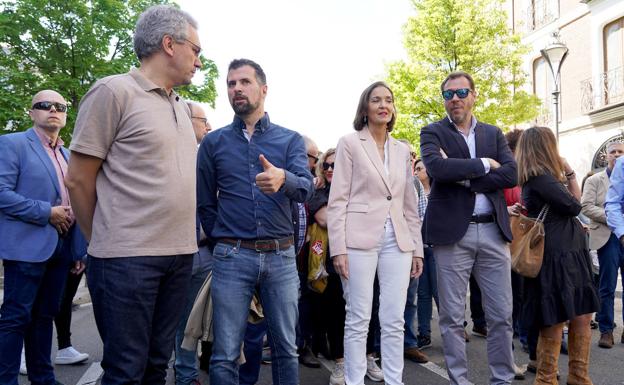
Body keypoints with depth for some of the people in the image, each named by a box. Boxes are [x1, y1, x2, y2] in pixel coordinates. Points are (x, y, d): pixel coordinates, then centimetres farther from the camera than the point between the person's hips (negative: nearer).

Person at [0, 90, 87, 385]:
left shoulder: (67, 155, 18)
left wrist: (79, 251, 15)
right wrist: (47, 213, -15)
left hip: (61, 248, 7)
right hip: (29, 246, -7)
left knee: (45, 315, 14)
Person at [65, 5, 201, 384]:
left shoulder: (184, 107, 15)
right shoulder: (113, 91, -7)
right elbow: (78, 180, -6)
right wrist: (107, 240, 3)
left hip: (181, 254, 7)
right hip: (128, 257, -6)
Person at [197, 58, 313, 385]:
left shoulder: (290, 139, 6)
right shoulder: (213, 142, 7)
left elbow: (305, 188, -10)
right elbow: (205, 203, 10)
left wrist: (283, 179, -32)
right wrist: (224, 243, 10)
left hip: (281, 256, 1)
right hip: (232, 257, 0)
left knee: (286, 349, 10)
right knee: (225, 356, 3)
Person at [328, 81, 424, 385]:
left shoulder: (403, 150, 16)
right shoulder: (350, 143, 2)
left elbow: (410, 204, 16)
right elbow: (338, 200, -4)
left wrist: (417, 248, 11)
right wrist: (338, 248, -11)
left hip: (398, 241, 4)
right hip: (360, 239, -4)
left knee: (394, 321, 6)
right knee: (358, 319, 1)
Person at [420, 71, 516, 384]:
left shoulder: (493, 133, 14)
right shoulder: (433, 132, 4)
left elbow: (511, 173, -1)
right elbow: (436, 167, -17)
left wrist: (464, 178, -11)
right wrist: (483, 164, -8)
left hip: (493, 231, 3)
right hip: (452, 233, -3)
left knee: (501, 314, 8)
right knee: (452, 317, 4)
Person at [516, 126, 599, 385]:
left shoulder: (539, 178, 14)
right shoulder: (541, 178, -16)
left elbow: (576, 200, 21)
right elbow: (574, 206, -12)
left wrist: (569, 173, 11)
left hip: (568, 254, 10)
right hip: (556, 257, -10)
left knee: (582, 317, 12)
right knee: (554, 323, -2)